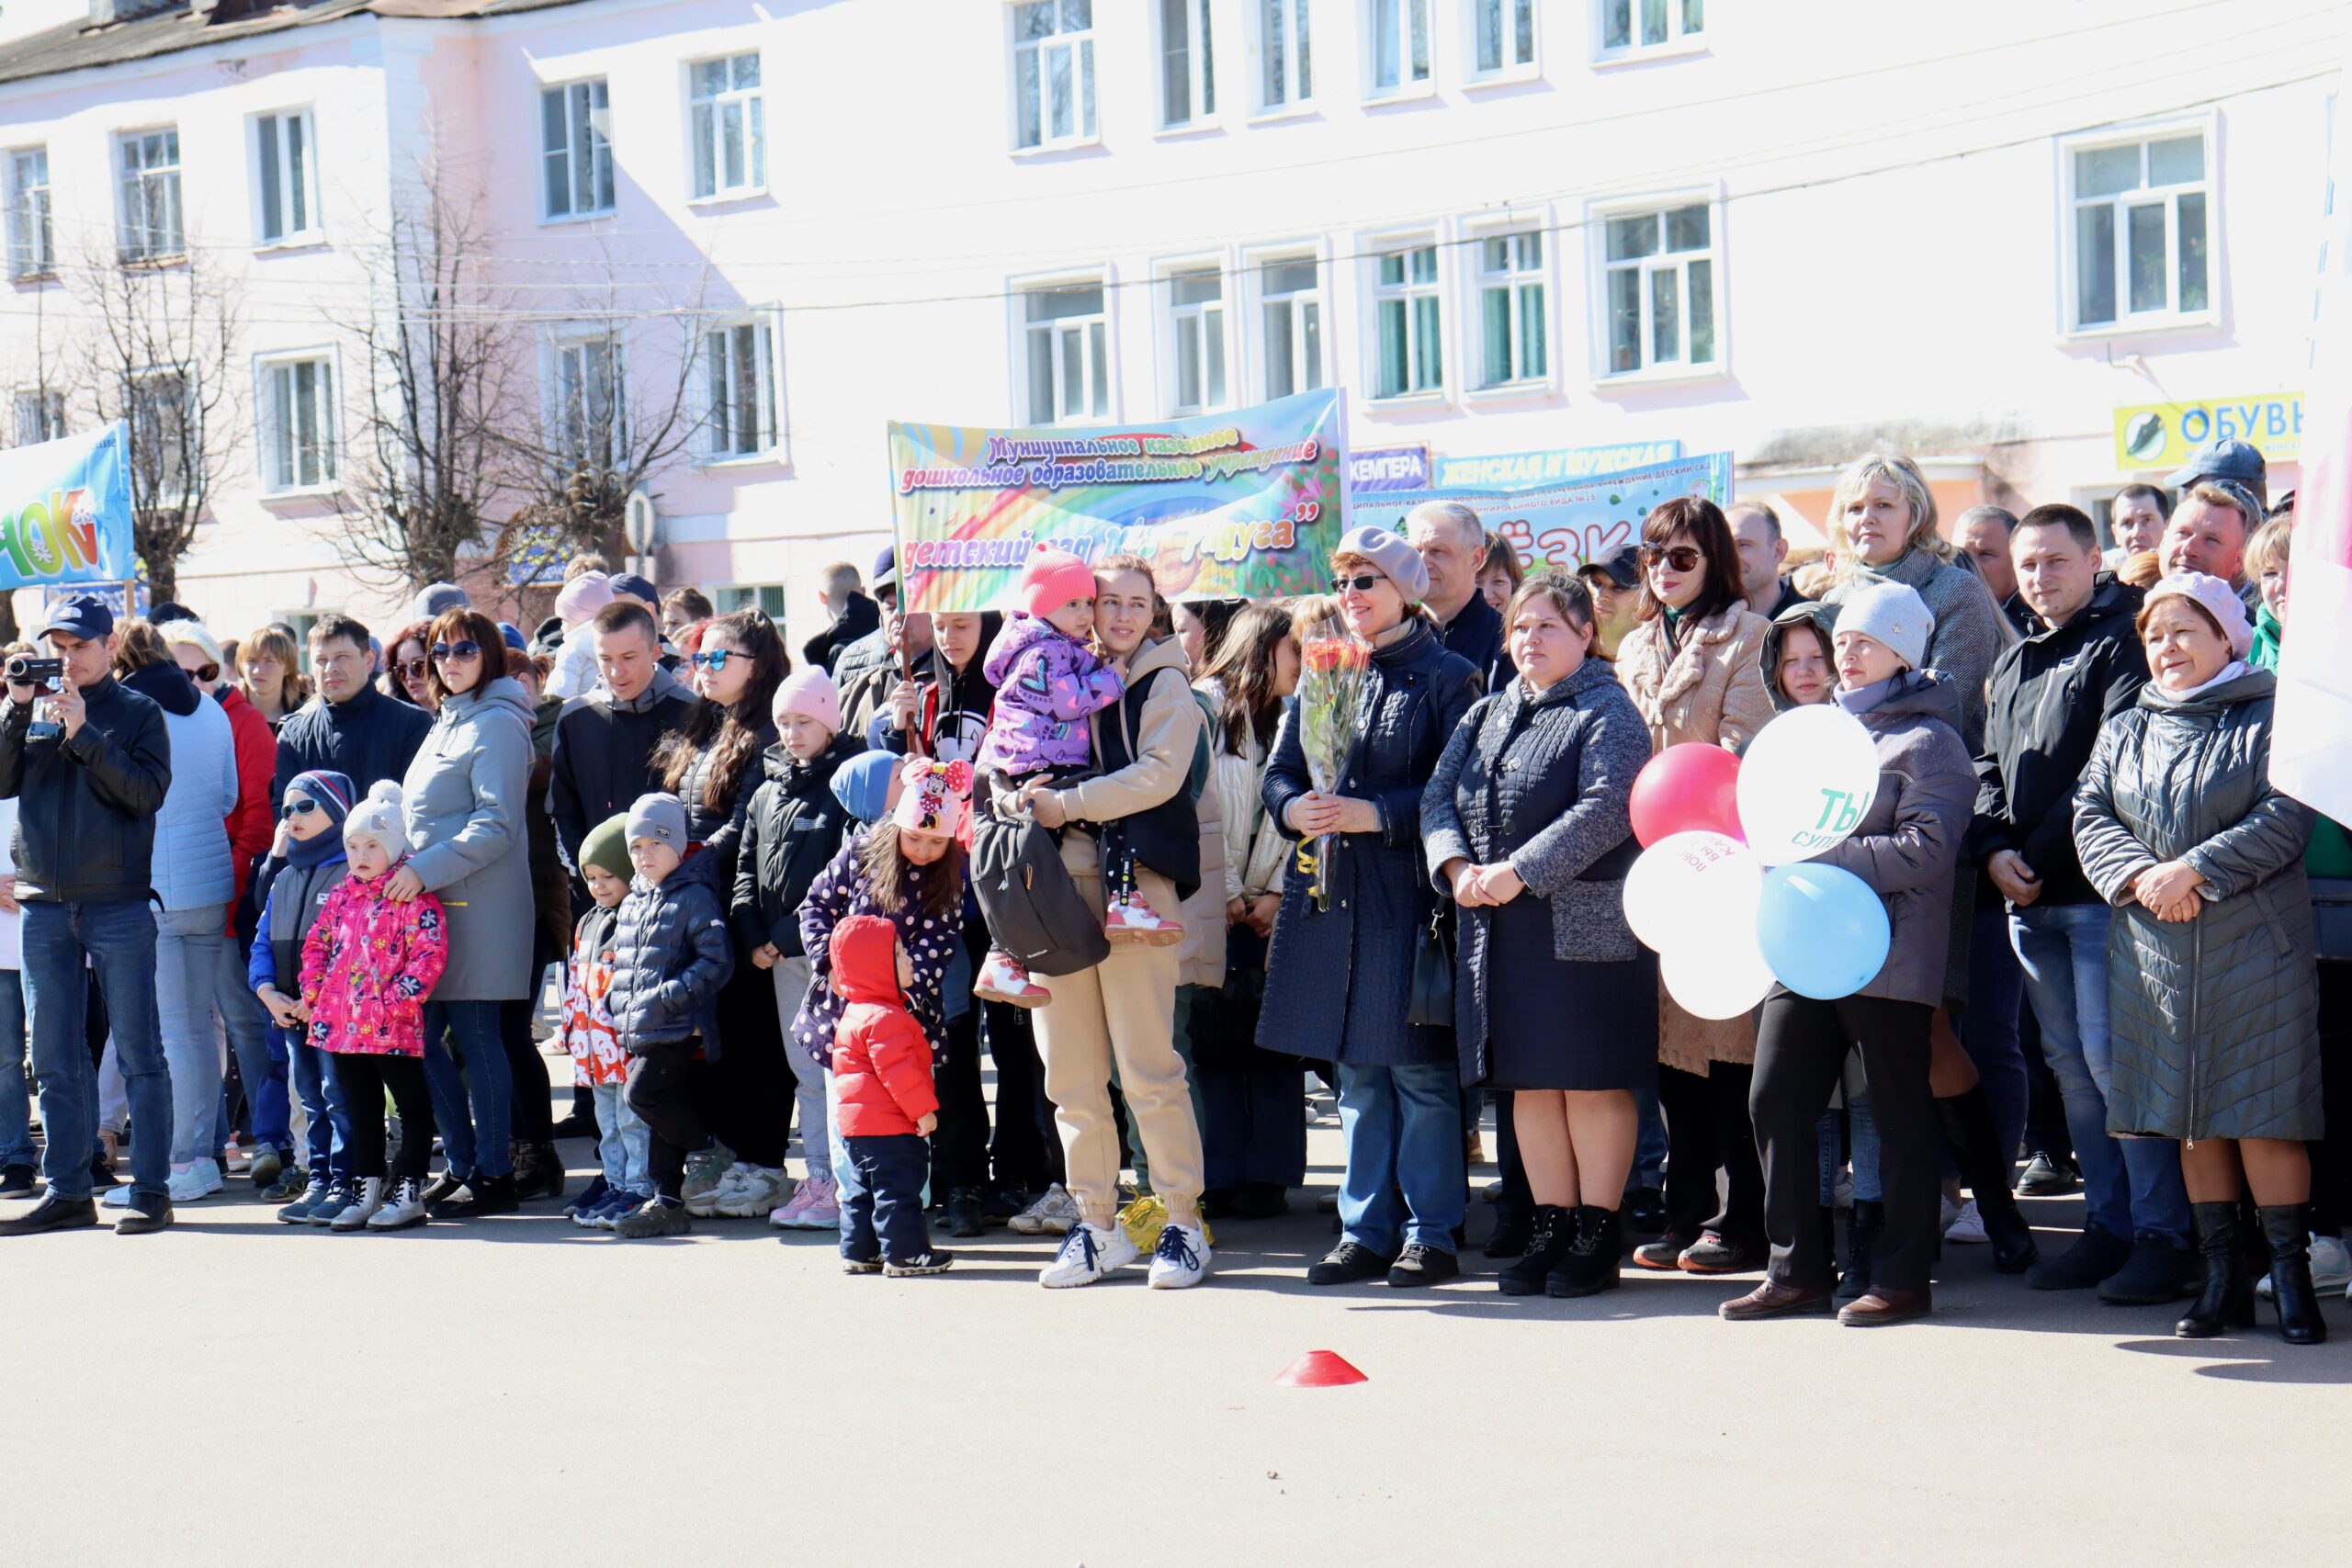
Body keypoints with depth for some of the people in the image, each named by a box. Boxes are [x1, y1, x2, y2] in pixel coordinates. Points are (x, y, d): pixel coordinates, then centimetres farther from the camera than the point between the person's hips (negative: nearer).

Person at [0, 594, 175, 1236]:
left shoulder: (137, 712, 2)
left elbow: (147, 792, -11)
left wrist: (83, 734, -15)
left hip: (119, 903, -4)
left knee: (138, 1054, -1)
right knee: (54, 1059, 7)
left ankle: (151, 1191, 2)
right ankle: (65, 1190, 14)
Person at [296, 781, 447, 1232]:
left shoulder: (413, 897, -9)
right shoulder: (340, 896, 12)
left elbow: (429, 954, -16)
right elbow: (317, 945, 19)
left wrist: (396, 1000, -21)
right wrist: (313, 993, 6)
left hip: (392, 1027, -7)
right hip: (342, 1025, 7)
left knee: (412, 1105, 2)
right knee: (362, 1108, 14)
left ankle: (409, 1192, 7)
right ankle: (365, 1190, 21)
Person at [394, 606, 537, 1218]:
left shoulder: (497, 724, -8)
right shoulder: (445, 724, 20)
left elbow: (496, 824, -17)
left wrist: (426, 869, -21)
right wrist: (410, 872, 14)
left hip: (476, 908, -9)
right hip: (433, 903, 9)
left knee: (475, 1036, -6)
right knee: (424, 1038, 7)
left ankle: (493, 1177, 0)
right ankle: (462, 1165, 15)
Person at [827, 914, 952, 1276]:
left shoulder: (856, 1012, 17)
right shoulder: (884, 1017, -19)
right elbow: (897, 1070, -24)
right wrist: (923, 1109, -18)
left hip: (858, 1124, 11)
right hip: (889, 1124, -11)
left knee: (863, 1187, 15)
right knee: (898, 1188, -7)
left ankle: (858, 1252, 19)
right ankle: (904, 1254, -5)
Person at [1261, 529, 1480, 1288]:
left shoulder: (1446, 677, -3)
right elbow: (1279, 770, 14)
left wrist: (1375, 813, -19)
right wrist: (1294, 807, -8)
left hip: (1408, 895, -6)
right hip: (1331, 892, 6)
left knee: (1418, 1068, -4)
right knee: (1356, 1070, 10)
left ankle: (1431, 1233, 4)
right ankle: (1366, 1231, 16)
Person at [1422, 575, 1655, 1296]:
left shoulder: (1608, 714, -5)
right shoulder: (1486, 715, 17)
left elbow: (1604, 810, -18)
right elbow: (1438, 796, 10)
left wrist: (1518, 871, -22)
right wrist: (1457, 866, -10)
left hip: (1584, 928, -7)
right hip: (1498, 931, 7)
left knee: (1593, 1082, -2)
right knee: (1529, 1084, 9)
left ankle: (1597, 1238, 4)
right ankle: (1551, 1230, 17)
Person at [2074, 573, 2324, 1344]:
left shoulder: (2269, 720, -1)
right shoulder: (2125, 731, 15)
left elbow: (2285, 818, -11)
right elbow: (2091, 817, 8)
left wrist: (2194, 870, -17)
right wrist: (2141, 876, -11)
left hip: (2254, 951, -5)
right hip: (2153, 954, 5)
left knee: (2262, 1113, -6)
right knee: (2188, 1118, 6)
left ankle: (2292, 1275, 1)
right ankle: (2223, 1276, 13)